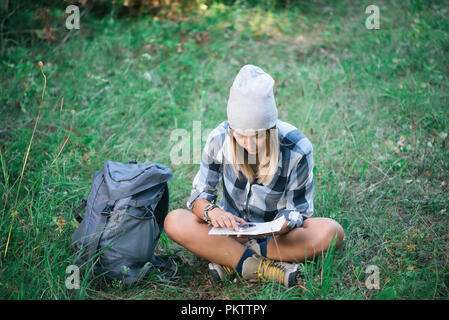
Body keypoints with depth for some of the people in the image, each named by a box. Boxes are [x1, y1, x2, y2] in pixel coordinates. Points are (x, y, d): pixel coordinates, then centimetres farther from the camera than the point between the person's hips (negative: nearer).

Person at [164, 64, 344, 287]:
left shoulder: (297, 149, -21)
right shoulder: (219, 139, -17)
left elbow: (298, 210, -12)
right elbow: (199, 195, -9)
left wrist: (279, 226, -36)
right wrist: (211, 211, -34)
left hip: (275, 234, -1)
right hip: (231, 231, 1)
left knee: (332, 232, -30)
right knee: (174, 221, -26)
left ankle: (234, 261, -24)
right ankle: (263, 267, -30)